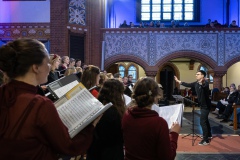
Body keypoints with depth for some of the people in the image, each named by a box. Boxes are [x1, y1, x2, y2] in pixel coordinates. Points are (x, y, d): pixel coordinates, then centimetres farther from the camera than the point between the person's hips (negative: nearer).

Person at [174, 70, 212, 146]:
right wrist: (178, 81, 15)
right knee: (205, 120, 23)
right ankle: (209, 135, 40)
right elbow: (188, 85, 14)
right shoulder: (196, 83, 3)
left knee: (202, 122, -11)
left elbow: (205, 86, -46)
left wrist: (202, 83, -69)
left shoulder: (205, 83, -22)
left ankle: (206, 140, -4)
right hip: (202, 105, 10)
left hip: (206, 105, -10)